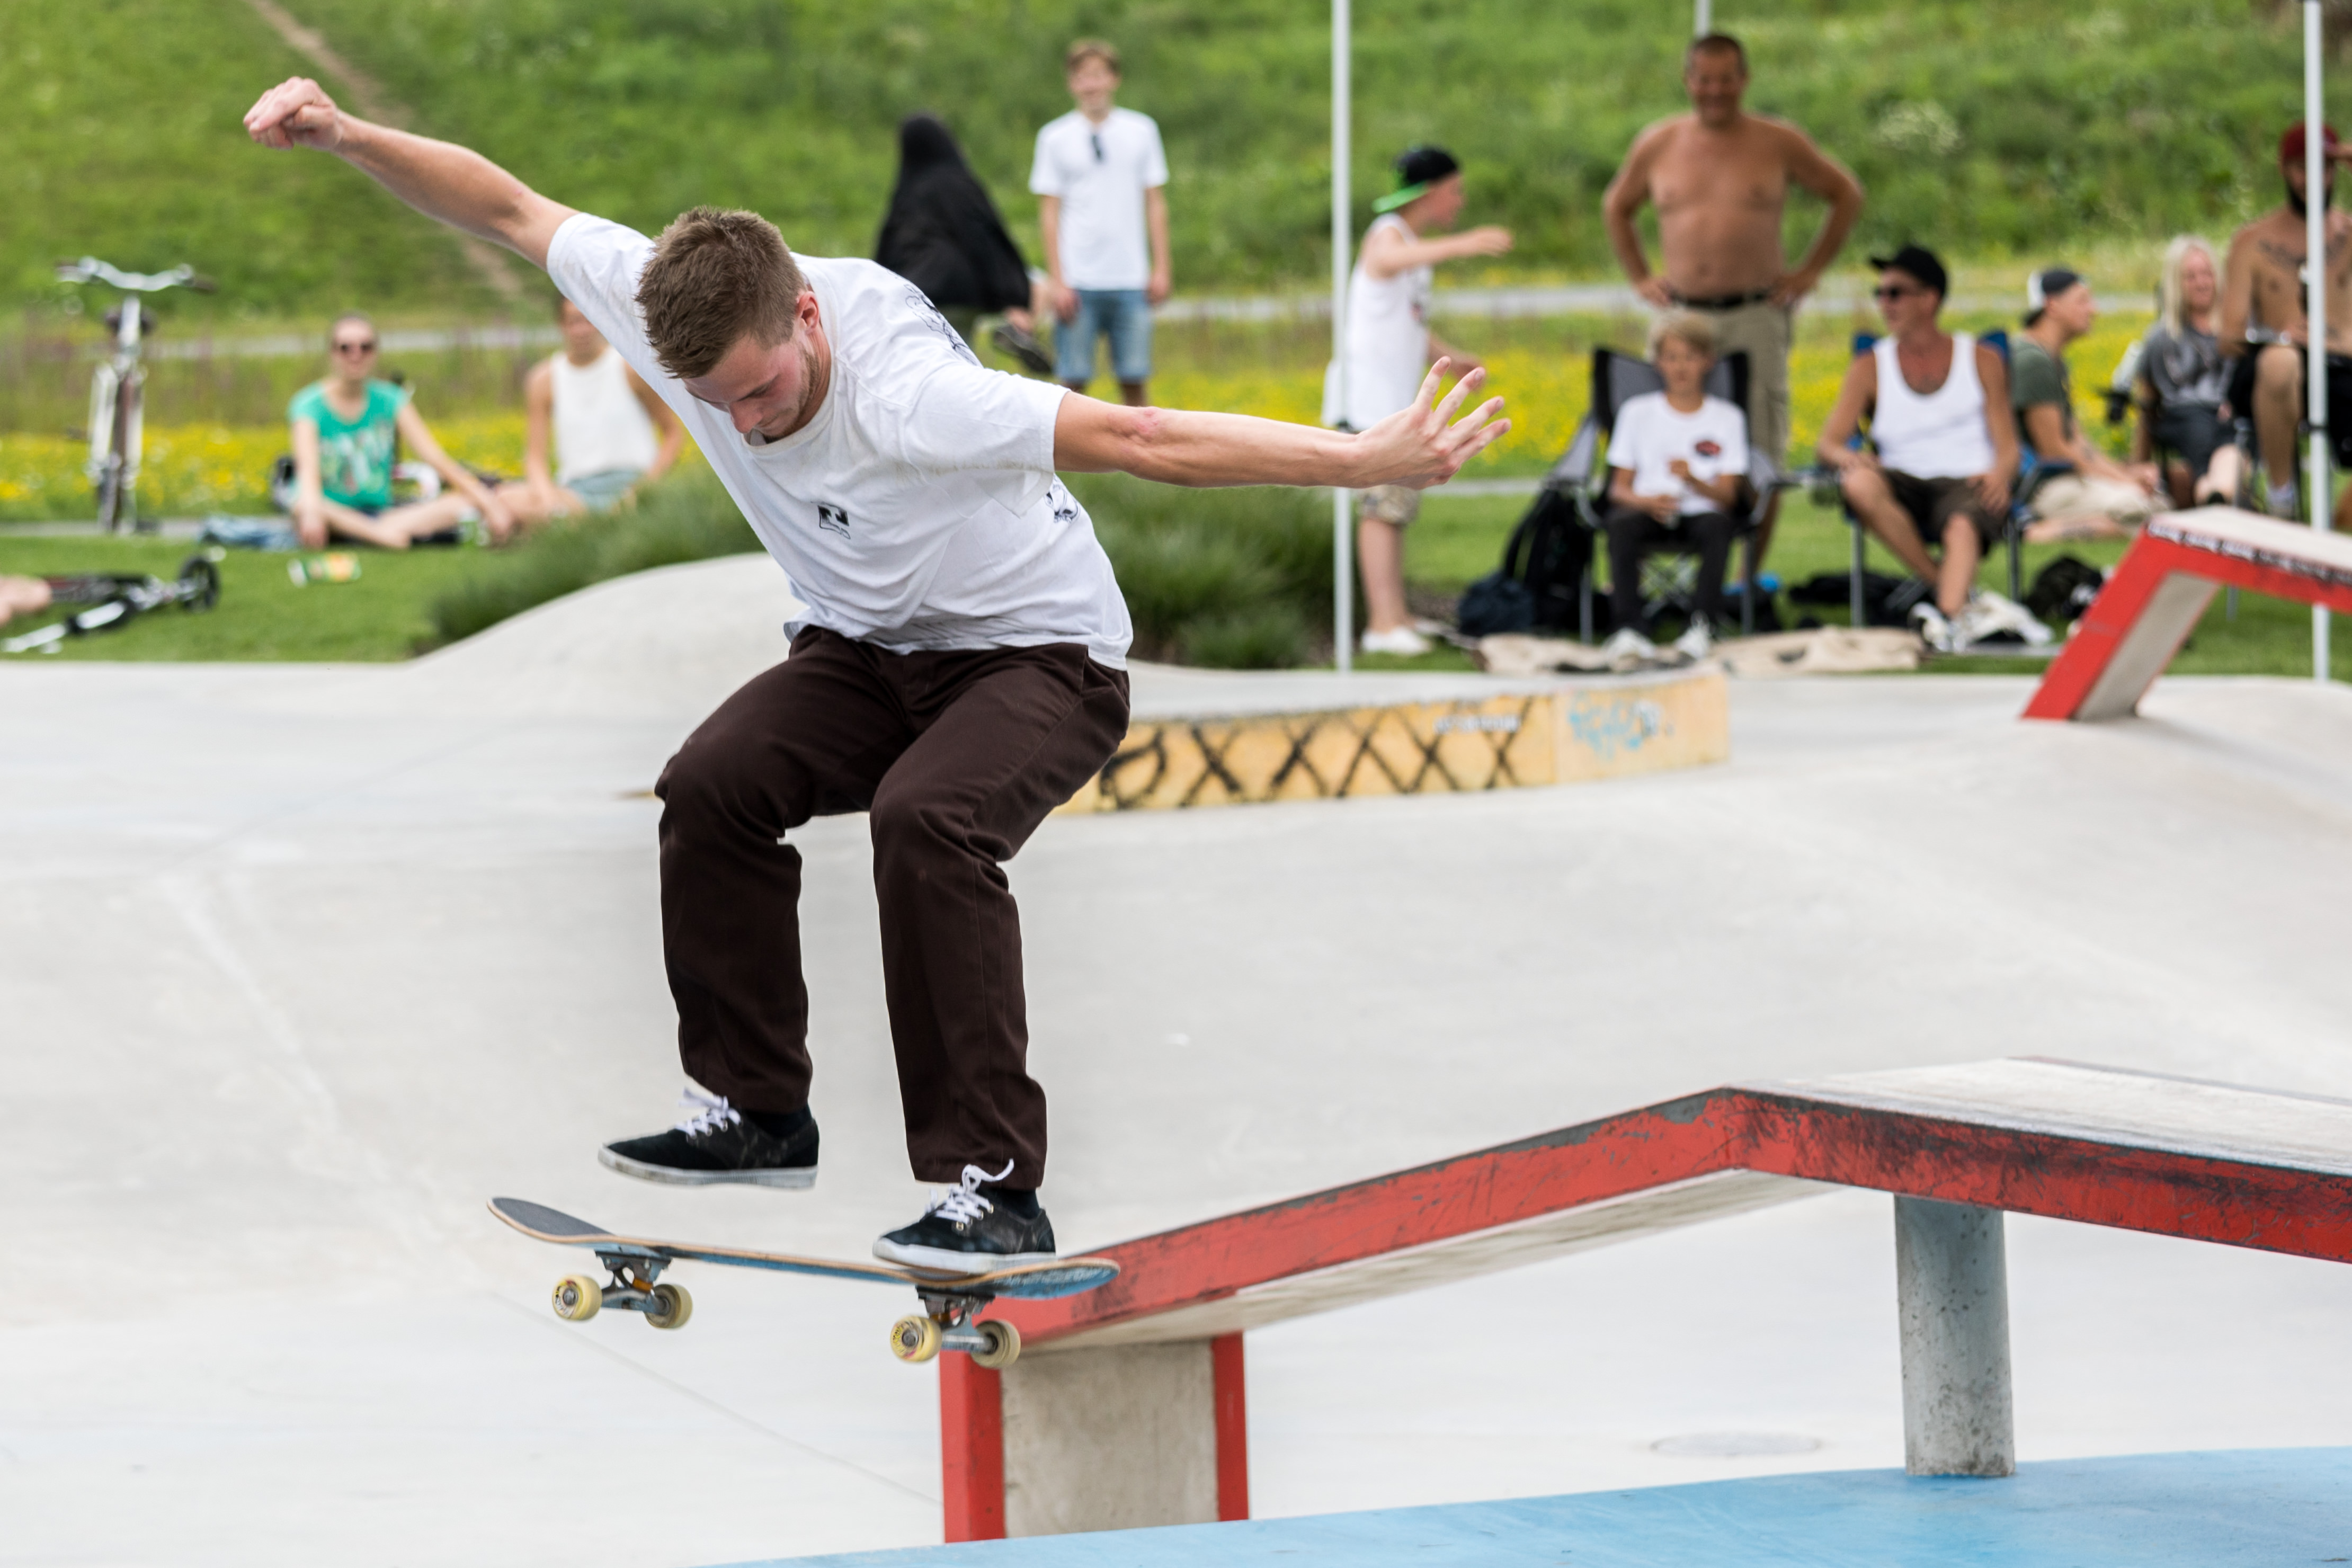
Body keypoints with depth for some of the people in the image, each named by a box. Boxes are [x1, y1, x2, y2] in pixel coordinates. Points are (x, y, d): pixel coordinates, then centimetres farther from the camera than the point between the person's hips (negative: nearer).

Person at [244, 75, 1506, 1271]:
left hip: (1038, 655, -6)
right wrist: (345, 137, -14)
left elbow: (1143, 441, -38)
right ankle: (758, 1112, 2)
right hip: (865, 651, 6)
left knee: (924, 820, -33)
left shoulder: (905, 395, -37)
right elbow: (510, 210, -6)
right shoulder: (676, 314, -19)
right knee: (713, 787, -17)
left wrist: (1368, 461, -40)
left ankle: (995, 1187, -30)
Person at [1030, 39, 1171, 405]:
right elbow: (1050, 212, 3)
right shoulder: (1055, 138, 4)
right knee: (1074, 381, -4)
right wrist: (1057, 280, -4)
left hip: (1130, 279, 1)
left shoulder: (1141, 131, 8)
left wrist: (1161, 269, 5)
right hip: (1078, 280, -1)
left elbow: (1156, 203, 11)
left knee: (1133, 380, 0)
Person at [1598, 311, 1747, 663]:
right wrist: (1647, 501, -15)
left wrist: (1694, 482, -21)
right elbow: (1619, 487, 8)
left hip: (1701, 512, 0)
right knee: (1622, 525, -34)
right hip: (1649, 513, 0)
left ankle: (1702, 625, -40)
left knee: (1717, 525, -35)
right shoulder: (1637, 412, 14)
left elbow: (1728, 496, 2)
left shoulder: (1727, 417, 11)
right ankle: (1630, 629, -44)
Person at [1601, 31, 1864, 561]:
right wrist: (1640, 277, 15)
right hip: (1681, 316, 2)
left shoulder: (1778, 144, 5)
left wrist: (1810, 270, 8)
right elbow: (1617, 208, 27)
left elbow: (1847, 196, 16)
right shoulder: (1657, 146, 10)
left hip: (1756, 315, -2)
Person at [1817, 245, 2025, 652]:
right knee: (1858, 484, -34)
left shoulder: (1982, 361, 12)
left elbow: (2008, 447, 6)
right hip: (1906, 488, 2)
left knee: (1962, 527, -38)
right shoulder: (1870, 368, 14)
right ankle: (1963, 595, -30)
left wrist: (2001, 473, -20)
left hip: (1968, 483, -2)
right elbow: (1828, 445, 4)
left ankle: (1948, 618, -61)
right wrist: (1849, 458, -22)